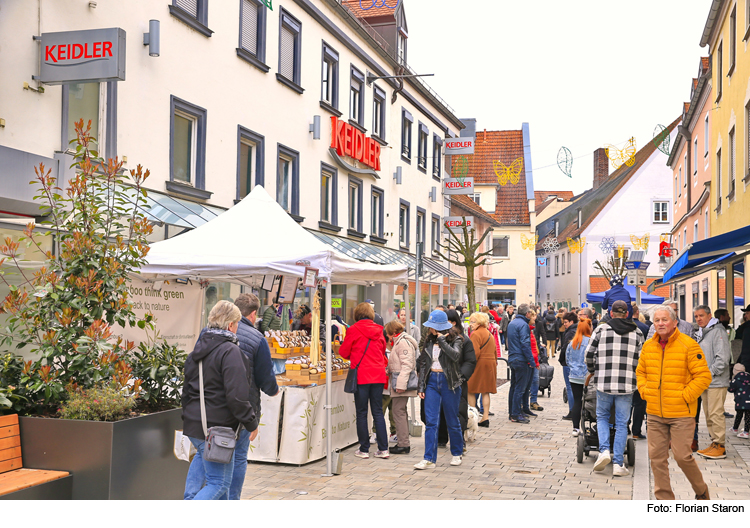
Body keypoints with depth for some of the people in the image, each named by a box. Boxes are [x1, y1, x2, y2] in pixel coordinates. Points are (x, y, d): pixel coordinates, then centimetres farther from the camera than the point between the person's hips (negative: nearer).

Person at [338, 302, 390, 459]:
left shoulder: (354, 329, -4)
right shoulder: (378, 331, 9)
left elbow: (344, 352, 3)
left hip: (361, 375, -4)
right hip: (378, 375, 4)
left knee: (362, 413, 4)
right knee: (378, 412, 9)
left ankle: (364, 449, 8)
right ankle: (383, 449, 8)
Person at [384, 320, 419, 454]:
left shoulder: (403, 342, -13)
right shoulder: (399, 342, 19)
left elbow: (407, 364, -20)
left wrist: (401, 384, -24)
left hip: (401, 381, -11)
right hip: (399, 382, 11)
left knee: (398, 411, -9)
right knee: (400, 411, 13)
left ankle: (403, 445, -6)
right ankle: (403, 443, 19)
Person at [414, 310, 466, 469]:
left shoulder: (455, 339, -5)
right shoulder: (429, 340, 9)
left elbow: (455, 355, -26)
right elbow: (423, 364, 12)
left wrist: (441, 339, -21)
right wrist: (421, 386, 7)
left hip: (449, 383, -4)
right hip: (432, 381, 4)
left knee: (452, 421, 8)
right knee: (431, 422, -4)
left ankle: (456, 453, 26)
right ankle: (429, 459, -3)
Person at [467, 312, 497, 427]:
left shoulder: (476, 334, -11)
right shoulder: (489, 334, 17)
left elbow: (475, 353, -19)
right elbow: (495, 351, 19)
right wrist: (494, 363, 22)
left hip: (479, 364, -8)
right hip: (490, 364, 8)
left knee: (471, 391, 0)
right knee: (485, 392, 8)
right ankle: (485, 417, 5)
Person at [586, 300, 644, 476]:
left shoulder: (601, 329, 2)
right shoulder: (637, 333, 7)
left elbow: (589, 354, 4)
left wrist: (593, 371, 22)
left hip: (604, 383, -1)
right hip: (627, 384, 1)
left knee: (602, 416, 18)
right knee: (621, 424, 7)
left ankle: (604, 450, -1)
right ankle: (618, 464, 6)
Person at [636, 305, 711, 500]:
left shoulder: (688, 345, -9)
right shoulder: (648, 346, 7)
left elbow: (703, 376, -9)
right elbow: (640, 372, 20)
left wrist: (684, 396, -13)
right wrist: (645, 391, 5)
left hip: (681, 413, -5)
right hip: (655, 413, 5)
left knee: (682, 455, -3)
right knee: (657, 457, 6)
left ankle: (701, 491, 24)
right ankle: (664, 498, 19)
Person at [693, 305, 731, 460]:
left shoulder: (717, 331, -10)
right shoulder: (700, 333, 17)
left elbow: (723, 358, -16)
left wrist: (711, 373, -15)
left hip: (716, 381, -9)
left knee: (716, 414, -8)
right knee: (708, 414, 12)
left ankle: (720, 447, -3)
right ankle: (714, 443, 20)